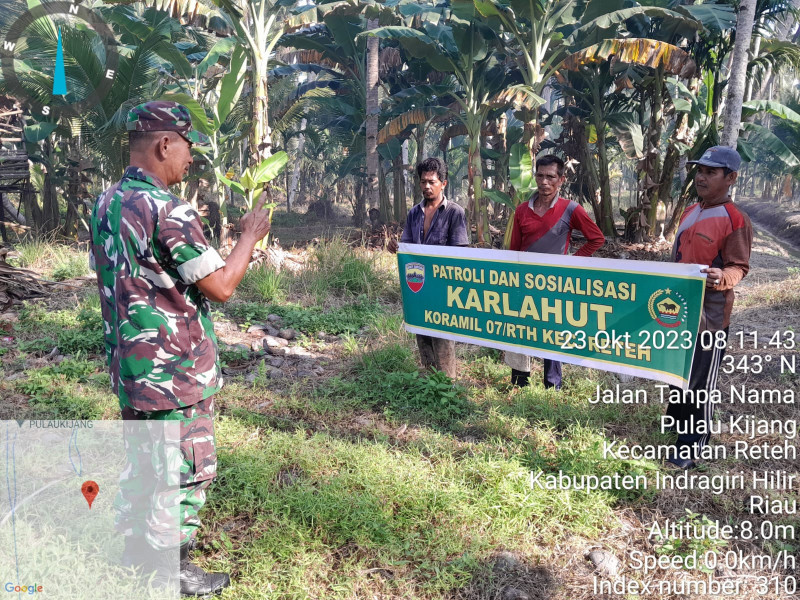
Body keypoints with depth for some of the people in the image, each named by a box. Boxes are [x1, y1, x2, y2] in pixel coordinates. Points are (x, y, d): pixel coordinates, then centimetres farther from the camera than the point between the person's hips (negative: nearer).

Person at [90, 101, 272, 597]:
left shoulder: (106, 203, 6)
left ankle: (136, 545, 41)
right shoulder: (169, 210, -22)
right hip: (177, 370, -9)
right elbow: (222, 286, -20)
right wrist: (252, 234, -7)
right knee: (185, 471, 7)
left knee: (140, 459, 24)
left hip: (131, 364, 9)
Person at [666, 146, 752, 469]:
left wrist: (722, 278, -35)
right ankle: (678, 420, 39)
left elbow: (739, 267, -13)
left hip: (710, 315, -8)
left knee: (700, 379, 2)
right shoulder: (690, 213, 9)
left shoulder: (736, 220, -14)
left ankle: (692, 445, 14)